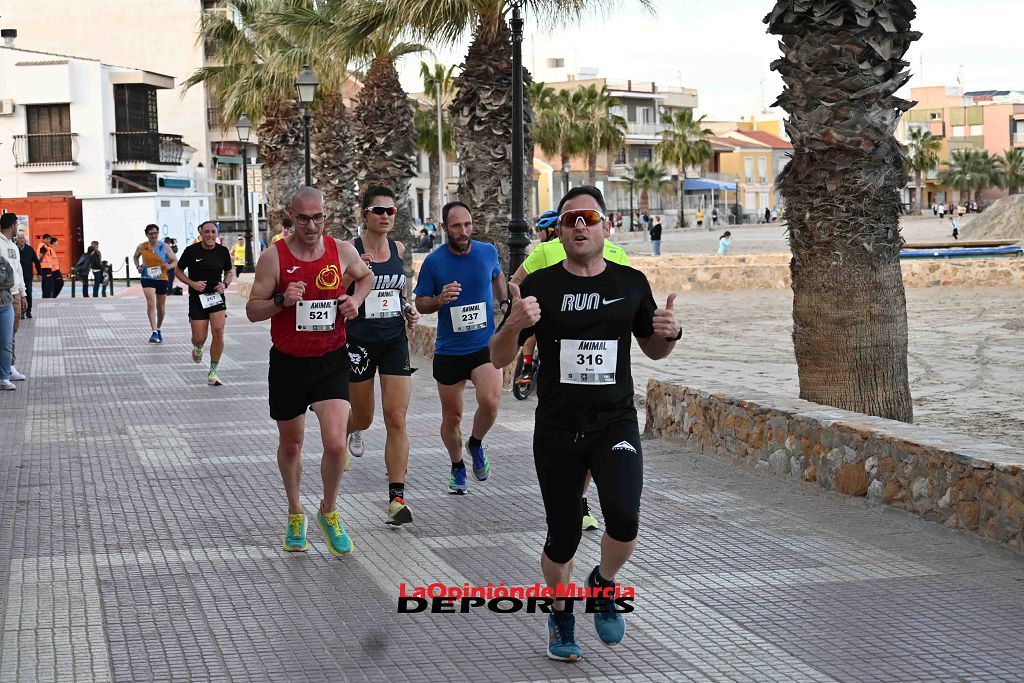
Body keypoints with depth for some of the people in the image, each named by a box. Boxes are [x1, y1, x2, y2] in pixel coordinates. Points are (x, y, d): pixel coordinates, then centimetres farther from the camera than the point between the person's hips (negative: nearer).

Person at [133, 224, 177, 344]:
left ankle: (159, 330, 36)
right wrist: (138, 267, 2)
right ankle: (154, 332, -24)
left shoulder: (164, 247, -5)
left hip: (162, 279, 1)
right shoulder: (141, 247, -1)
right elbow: (135, 257, 19)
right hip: (147, 278, -1)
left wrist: (169, 266, -21)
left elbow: (175, 260, 0)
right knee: (151, 303, -19)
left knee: (161, 307, 14)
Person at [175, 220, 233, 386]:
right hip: (197, 299, -1)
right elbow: (179, 270, 5)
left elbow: (228, 273, 15)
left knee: (218, 332, -16)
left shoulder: (223, 251, 1)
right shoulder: (191, 251, -5)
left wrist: (225, 284, -6)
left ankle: (213, 372, -1)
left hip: (217, 297, 1)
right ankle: (197, 348, 39)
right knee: (200, 338, -3)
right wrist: (192, 283, -10)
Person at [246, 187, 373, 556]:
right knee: (290, 445, 15)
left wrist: (356, 298, -1)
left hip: (331, 360, 0)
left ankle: (329, 512, 11)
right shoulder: (274, 257, -9)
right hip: (288, 362, 0)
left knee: (335, 443, -15)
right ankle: (295, 515, 37)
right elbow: (252, 310, -5)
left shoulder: (343, 251, -2)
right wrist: (282, 301, -23)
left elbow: (366, 276, 20)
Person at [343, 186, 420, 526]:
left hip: (395, 340, 3)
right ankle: (351, 429, 54)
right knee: (363, 417, 14)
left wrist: (409, 310, 5)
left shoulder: (398, 249, 6)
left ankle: (397, 497, -6)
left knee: (397, 419, -7)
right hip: (359, 341, -3)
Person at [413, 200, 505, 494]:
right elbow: (420, 304, 1)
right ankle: (457, 467, 34)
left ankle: (476, 444, 8)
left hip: (485, 345, 0)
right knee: (451, 417, 8)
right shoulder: (433, 261, -7)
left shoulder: (488, 252, -2)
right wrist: (440, 300, -19)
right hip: (448, 351, 0)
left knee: (490, 401, -23)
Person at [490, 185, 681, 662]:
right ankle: (561, 617, 36)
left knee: (624, 518, -22)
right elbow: (498, 359, 0)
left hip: (615, 425, 0)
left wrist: (669, 333, -6)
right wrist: (514, 325, -21)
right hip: (556, 431, 0)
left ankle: (603, 585, 11)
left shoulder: (630, 282, 3)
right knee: (563, 538, 6)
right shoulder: (540, 286, -2)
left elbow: (653, 350, 16)